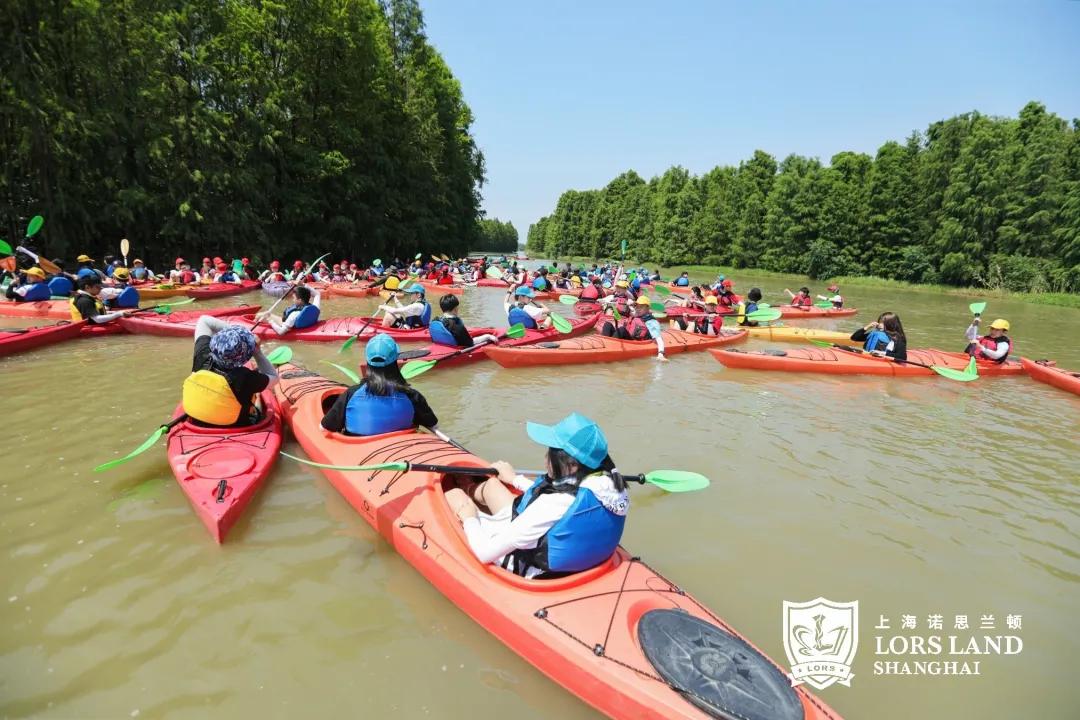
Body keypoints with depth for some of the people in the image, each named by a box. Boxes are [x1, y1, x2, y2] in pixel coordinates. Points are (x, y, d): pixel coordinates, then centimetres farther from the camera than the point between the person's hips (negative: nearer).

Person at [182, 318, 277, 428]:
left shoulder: (202, 359, -25)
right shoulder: (245, 379, -36)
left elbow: (204, 320, -9)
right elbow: (273, 377, -13)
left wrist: (234, 330, -18)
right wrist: (257, 351, -16)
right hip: (236, 429, -3)